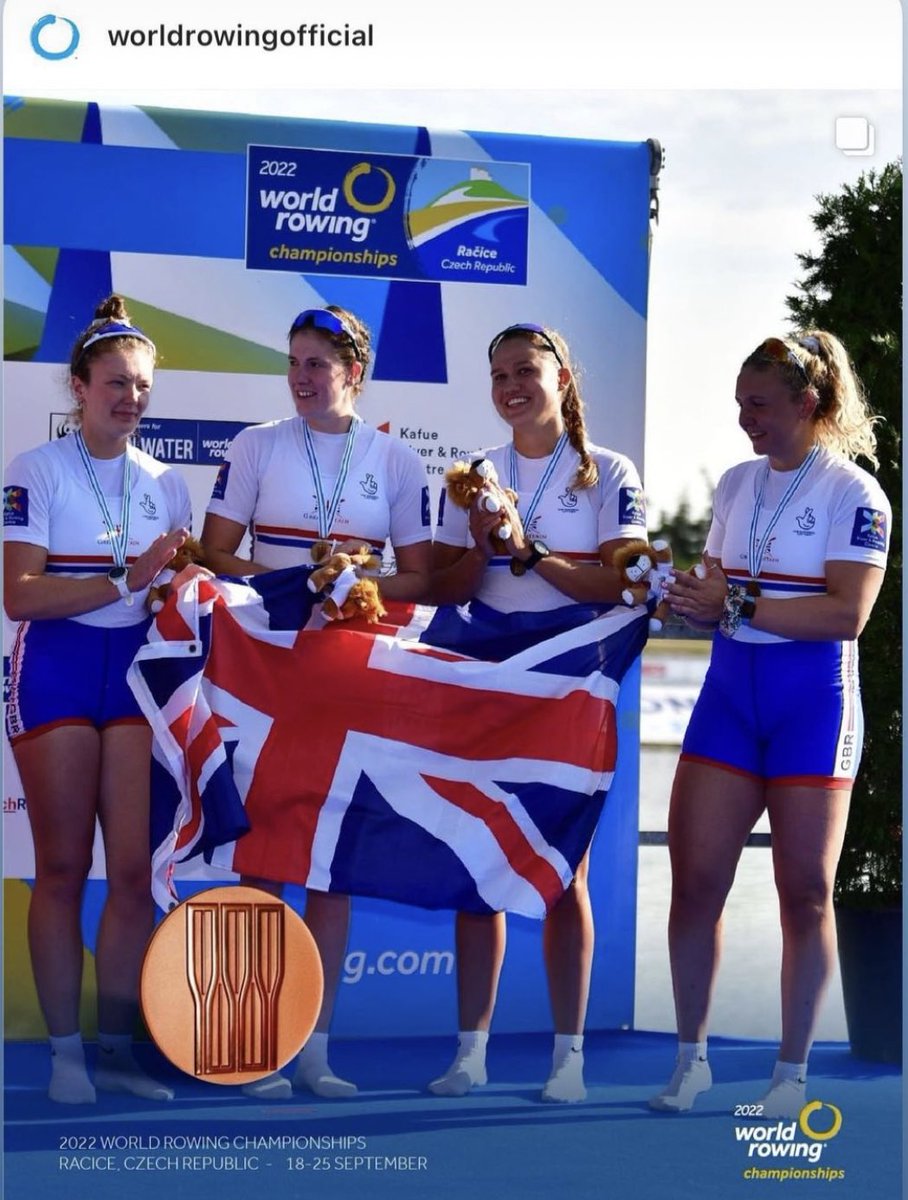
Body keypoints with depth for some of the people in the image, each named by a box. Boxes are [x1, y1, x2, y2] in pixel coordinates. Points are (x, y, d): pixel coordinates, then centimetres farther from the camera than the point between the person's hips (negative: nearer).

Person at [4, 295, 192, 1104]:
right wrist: (126, 580, -20)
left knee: (136, 871, -1)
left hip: (138, 667, 4)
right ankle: (65, 1053, 8)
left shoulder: (164, 482, 12)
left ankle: (116, 1050, 8)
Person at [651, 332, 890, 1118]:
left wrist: (736, 605, -21)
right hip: (731, 690, 5)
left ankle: (792, 1073, 13)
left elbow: (846, 614, -17)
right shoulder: (736, 483, 12)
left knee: (805, 890, 3)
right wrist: (681, 596, -6)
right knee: (695, 877, -1)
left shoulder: (854, 493, -7)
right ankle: (692, 1059, 12)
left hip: (813, 697, -5)